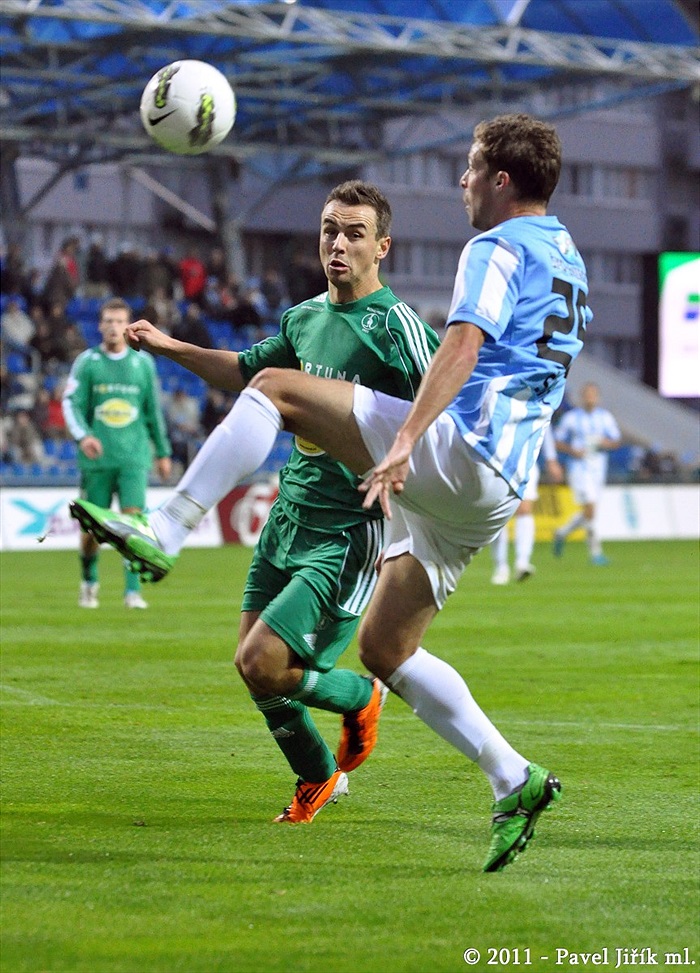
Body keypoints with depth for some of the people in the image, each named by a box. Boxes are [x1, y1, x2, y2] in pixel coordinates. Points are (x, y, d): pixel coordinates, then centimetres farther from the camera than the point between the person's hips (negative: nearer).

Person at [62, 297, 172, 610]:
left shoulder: (143, 363, 9)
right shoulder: (86, 362, 3)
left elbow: (154, 410, 16)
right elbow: (72, 403, -4)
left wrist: (163, 452, 17)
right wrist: (83, 435, -22)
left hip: (134, 457, 0)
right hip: (96, 457, 0)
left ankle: (132, 590, -12)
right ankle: (89, 581, 30)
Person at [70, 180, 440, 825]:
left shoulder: (396, 324, -13)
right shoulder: (305, 317, 10)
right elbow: (246, 372, 29)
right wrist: (170, 347, 22)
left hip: (349, 531, -7)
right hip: (288, 514, 7)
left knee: (261, 666, -15)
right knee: (253, 669, 9)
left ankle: (359, 698, 16)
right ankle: (319, 776, 34)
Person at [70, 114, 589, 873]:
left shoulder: (498, 248, -5)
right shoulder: (566, 260, 24)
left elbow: (462, 346, -22)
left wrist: (405, 443, -33)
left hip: (454, 452, -9)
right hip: (491, 494, 9)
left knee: (274, 388, -7)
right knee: (383, 649, 13)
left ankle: (162, 536, -18)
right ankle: (515, 784, 7)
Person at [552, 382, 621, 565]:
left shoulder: (606, 417, 7)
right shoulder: (570, 417, -2)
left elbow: (616, 441, 11)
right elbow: (558, 442, 3)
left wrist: (606, 443, -11)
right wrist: (573, 451, -15)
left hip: (599, 469, 5)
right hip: (579, 468, -5)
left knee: (588, 512, 10)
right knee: (589, 509, -14)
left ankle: (562, 533, 35)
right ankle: (595, 551, -7)